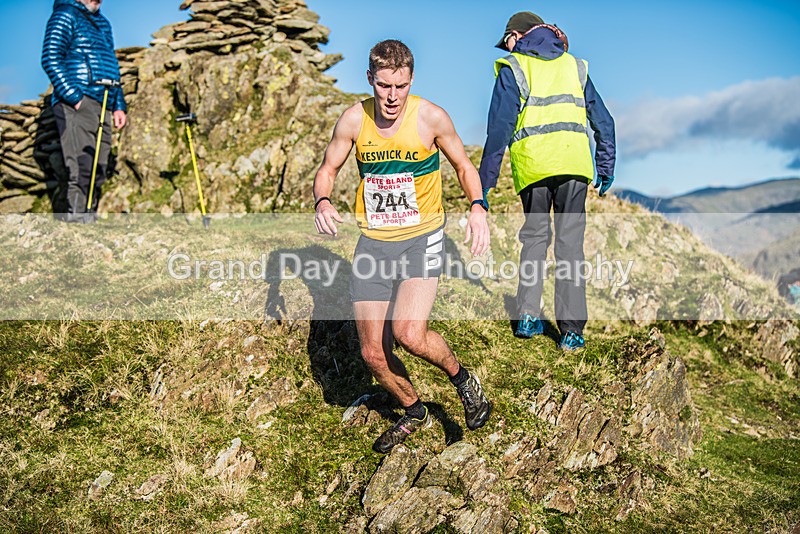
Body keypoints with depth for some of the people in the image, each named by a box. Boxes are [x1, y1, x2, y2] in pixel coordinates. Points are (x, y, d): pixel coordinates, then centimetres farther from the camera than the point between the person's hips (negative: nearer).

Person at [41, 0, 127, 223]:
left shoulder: (102, 22, 25)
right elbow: (51, 59, -11)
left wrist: (118, 105, 21)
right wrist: (73, 96, -19)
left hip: (102, 107, 8)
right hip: (77, 104, -8)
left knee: (98, 171, 5)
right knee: (83, 168, -17)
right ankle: (77, 216, -18)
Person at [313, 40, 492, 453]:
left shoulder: (431, 118, -10)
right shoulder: (354, 120, -5)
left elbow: (463, 166, 5)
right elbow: (327, 170, 9)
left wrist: (477, 207, -13)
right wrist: (322, 202, -14)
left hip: (421, 239, -3)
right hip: (373, 242, 3)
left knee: (409, 334, -25)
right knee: (374, 355, 3)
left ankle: (462, 380, 8)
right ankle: (414, 413, 33)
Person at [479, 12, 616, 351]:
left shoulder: (513, 69, 7)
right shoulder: (575, 66, 19)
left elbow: (499, 129, -2)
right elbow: (603, 121, 18)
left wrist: (484, 184, -1)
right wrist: (606, 168, 24)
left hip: (532, 166, -2)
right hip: (575, 163, 2)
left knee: (535, 236, 16)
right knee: (570, 242, 5)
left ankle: (528, 316, 8)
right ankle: (572, 330, 3)